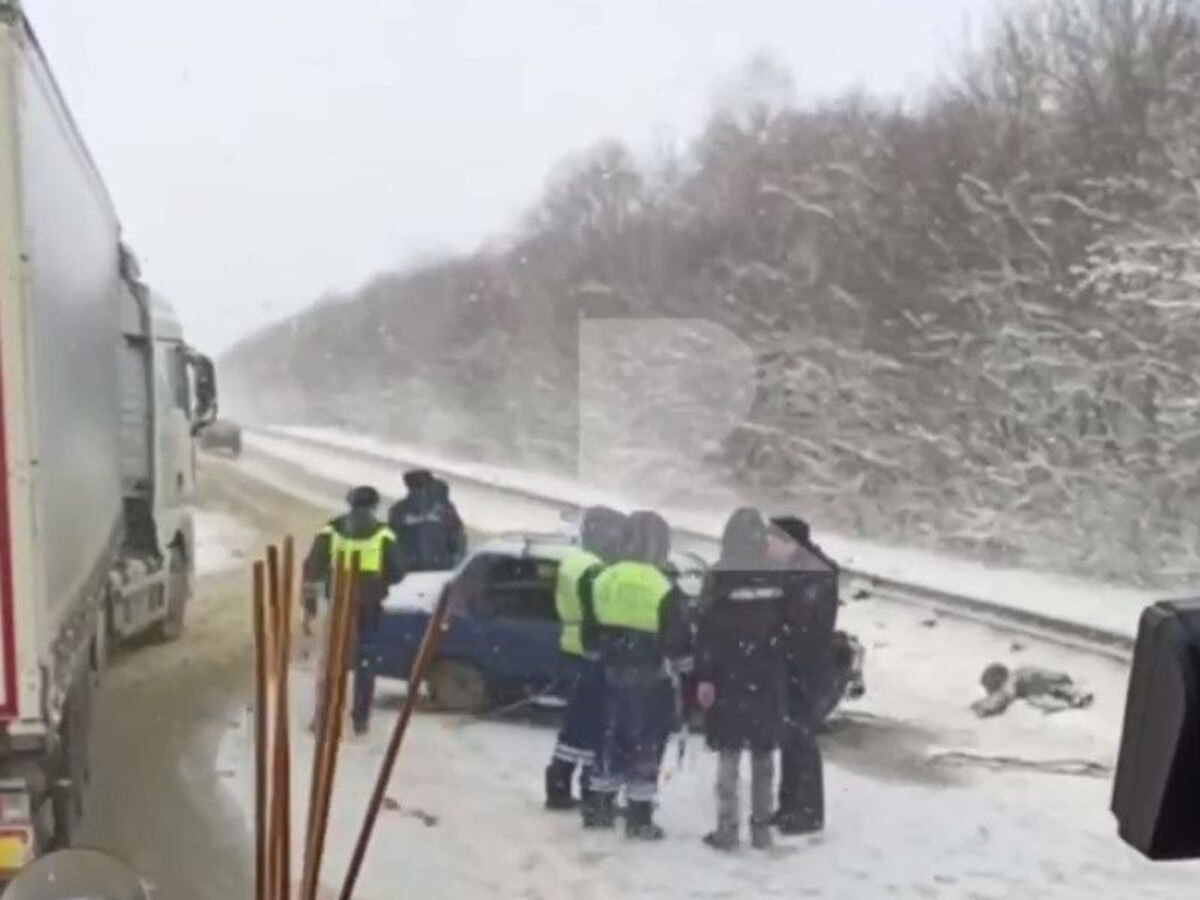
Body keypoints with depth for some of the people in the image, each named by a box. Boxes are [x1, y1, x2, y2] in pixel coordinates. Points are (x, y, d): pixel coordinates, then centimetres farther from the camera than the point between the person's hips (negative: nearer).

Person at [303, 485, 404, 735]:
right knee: (366, 661, 9)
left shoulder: (330, 531, 1)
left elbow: (312, 567, -2)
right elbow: (397, 571, -3)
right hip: (370, 604, -1)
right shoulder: (383, 534, -3)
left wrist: (310, 599, 3)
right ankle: (360, 718, 9)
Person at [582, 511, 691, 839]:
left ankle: (599, 806, 25)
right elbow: (678, 646, -12)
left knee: (613, 741, 18)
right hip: (651, 684, -5)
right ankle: (639, 817, 8)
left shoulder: (602, 581, 1)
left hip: (614, 679, 5)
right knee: (645, 747, 4)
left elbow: (590, 639, 9)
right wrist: (684, 663, 8)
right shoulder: (664, 591, -16)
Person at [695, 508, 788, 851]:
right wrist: (783, 674, 16)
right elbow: (790, 629, 7)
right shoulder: (780, 578, 1)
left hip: (730, 680, -3)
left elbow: (707, 631, -13)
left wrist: (704, 677, -10)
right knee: (764, 757, 12)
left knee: (729, 755, 3)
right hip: (768, 680, 4)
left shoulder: (720, 577, -11)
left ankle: (728, 828, 3)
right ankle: (762, 827, 17)